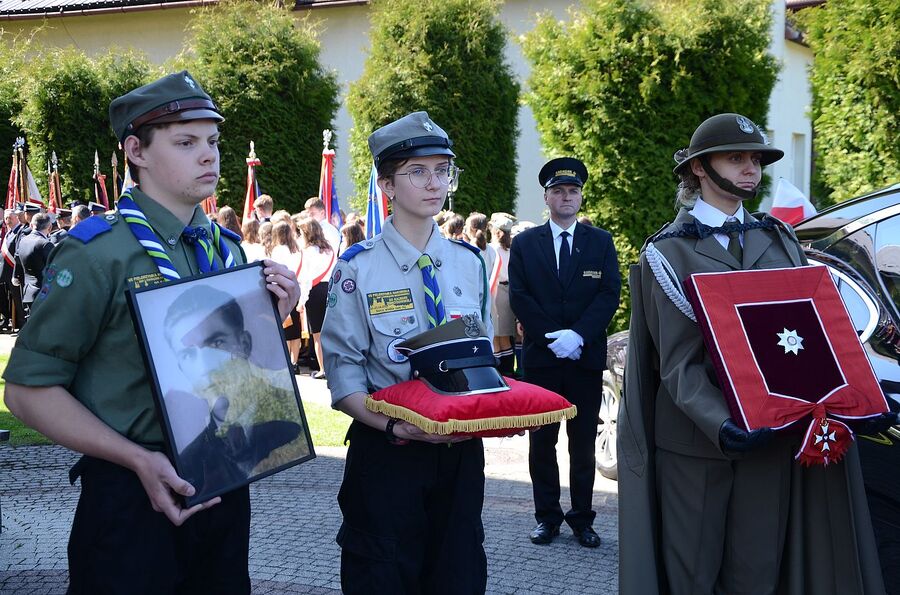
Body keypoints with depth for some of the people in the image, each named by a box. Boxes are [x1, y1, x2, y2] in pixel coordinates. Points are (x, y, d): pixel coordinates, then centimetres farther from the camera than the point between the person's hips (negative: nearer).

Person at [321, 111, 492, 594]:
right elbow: (344, 377, -10)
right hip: (386, 453, -4)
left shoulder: (469, 262, 5)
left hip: (461, 450, 4)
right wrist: (395, 427, -26)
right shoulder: (359, 267, -8)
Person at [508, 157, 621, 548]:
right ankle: (547, 516, 15)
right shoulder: (524, 244, 6)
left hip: (586, 357, 0)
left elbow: (610, 295, -1)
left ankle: (582, 518, 12)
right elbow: (519, 297, -1)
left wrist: (578, 335, -14)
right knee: (541, 440, 6)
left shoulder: (601, 242, 7)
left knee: (584, 442, 4)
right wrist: (552, 337, -11)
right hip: (540, 357, 0)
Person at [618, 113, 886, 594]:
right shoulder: (669, 251, -2)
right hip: (695, 436, -4)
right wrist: (721, 424, -28)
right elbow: (679, 360, -11)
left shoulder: (780, 240, 12)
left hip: (771, 432, 4)